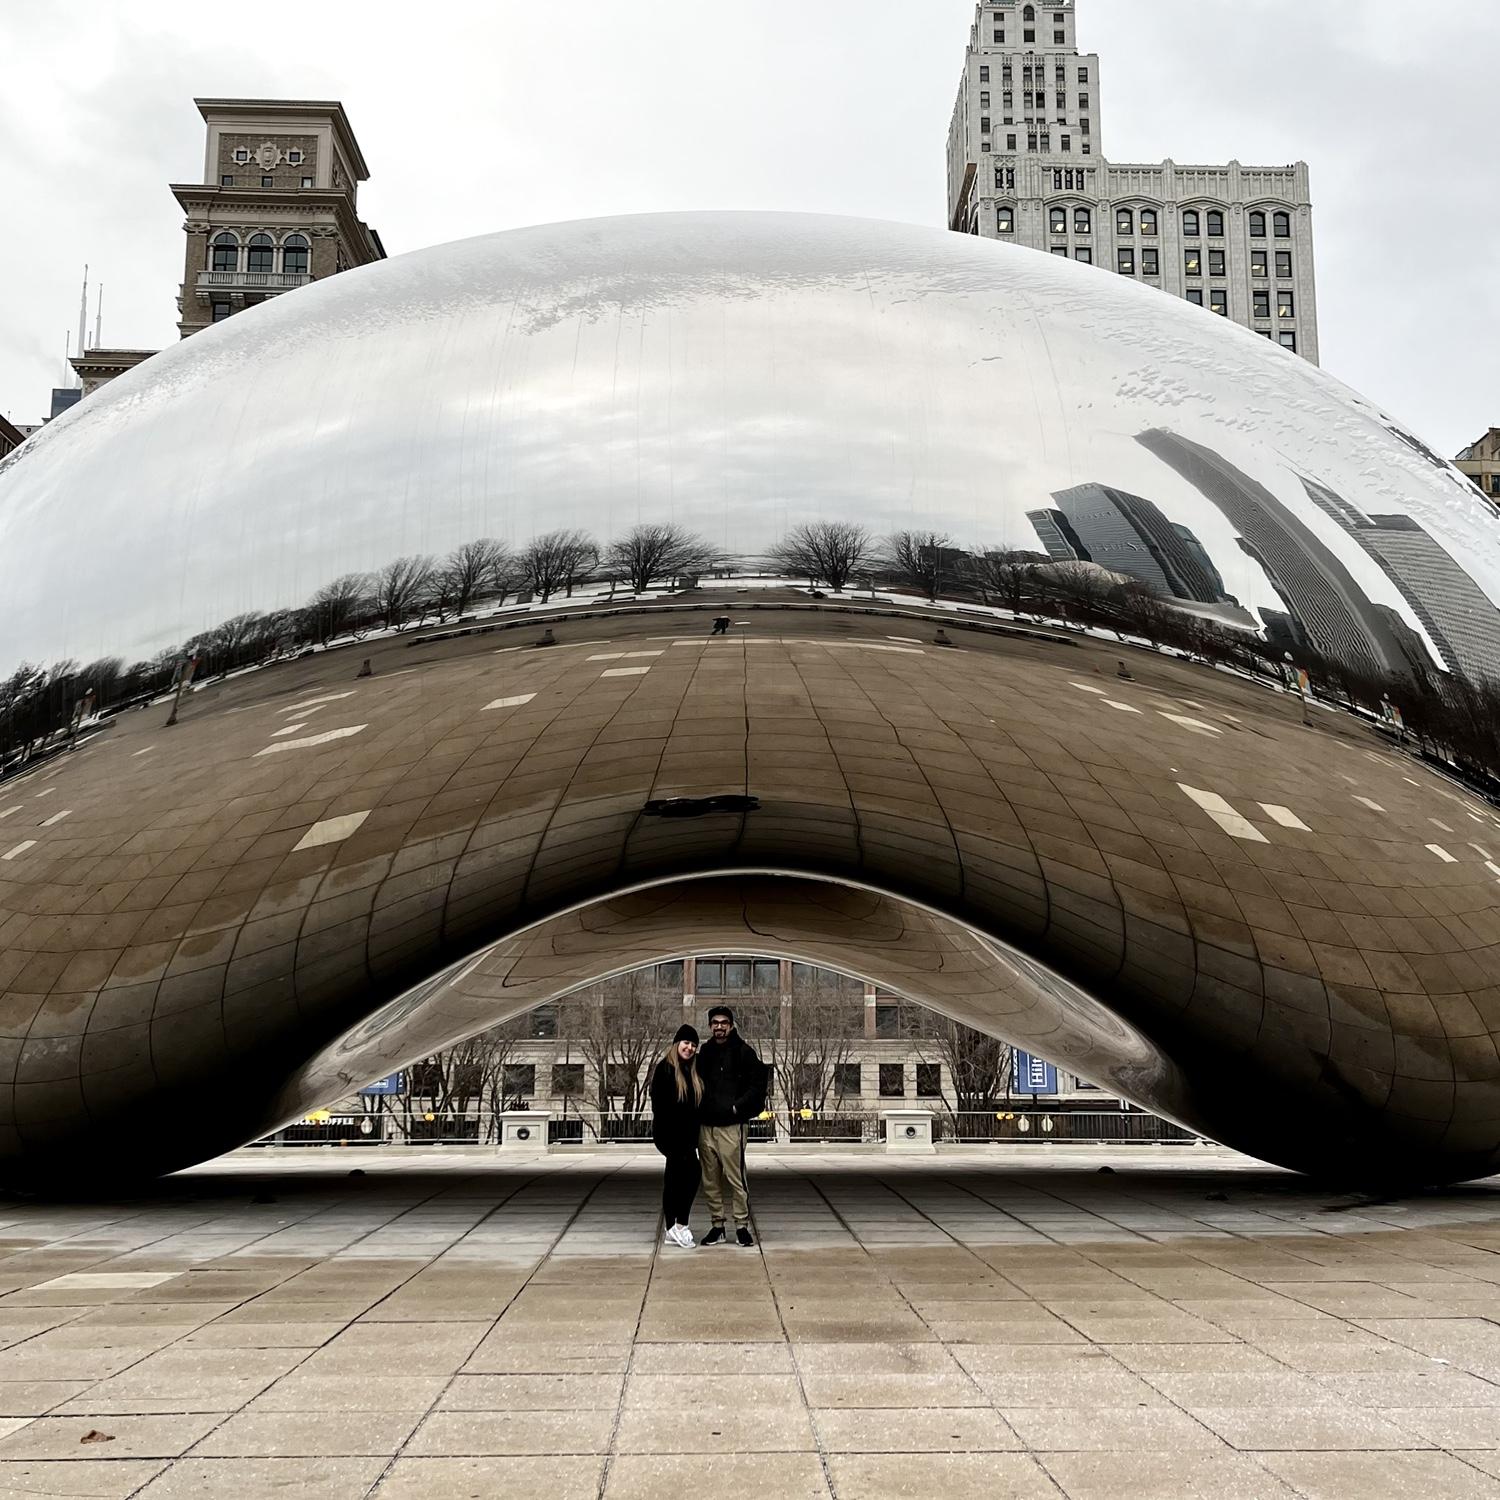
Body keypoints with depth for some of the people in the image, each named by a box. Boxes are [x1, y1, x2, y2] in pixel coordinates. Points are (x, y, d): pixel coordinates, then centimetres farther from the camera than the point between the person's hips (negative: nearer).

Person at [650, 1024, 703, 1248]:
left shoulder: (693, 1072, 14)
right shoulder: (664, 1069, -8)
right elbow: (658, 1104, -13)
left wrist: (694, 1135, 9)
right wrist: (665, 1133, -18)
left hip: (687, 1134, 7)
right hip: (669, 1134, -7)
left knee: (673, 1180, 10)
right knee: (692, 1170, -17)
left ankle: (672, 1230, 15)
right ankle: (680, 1225, -14)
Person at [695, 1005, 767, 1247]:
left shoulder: (744, 1052, -2)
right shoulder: (705, 1054, 14)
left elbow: (757, 1086, -5)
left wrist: (736, 1107, -11)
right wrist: (699, 1108, 6)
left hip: (731, 1125, -5)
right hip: (705, 1126, 5)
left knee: (735, 1178, -6)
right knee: (710, 1181, 8)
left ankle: (742, 1225, 3)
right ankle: (717, 1226, 16)